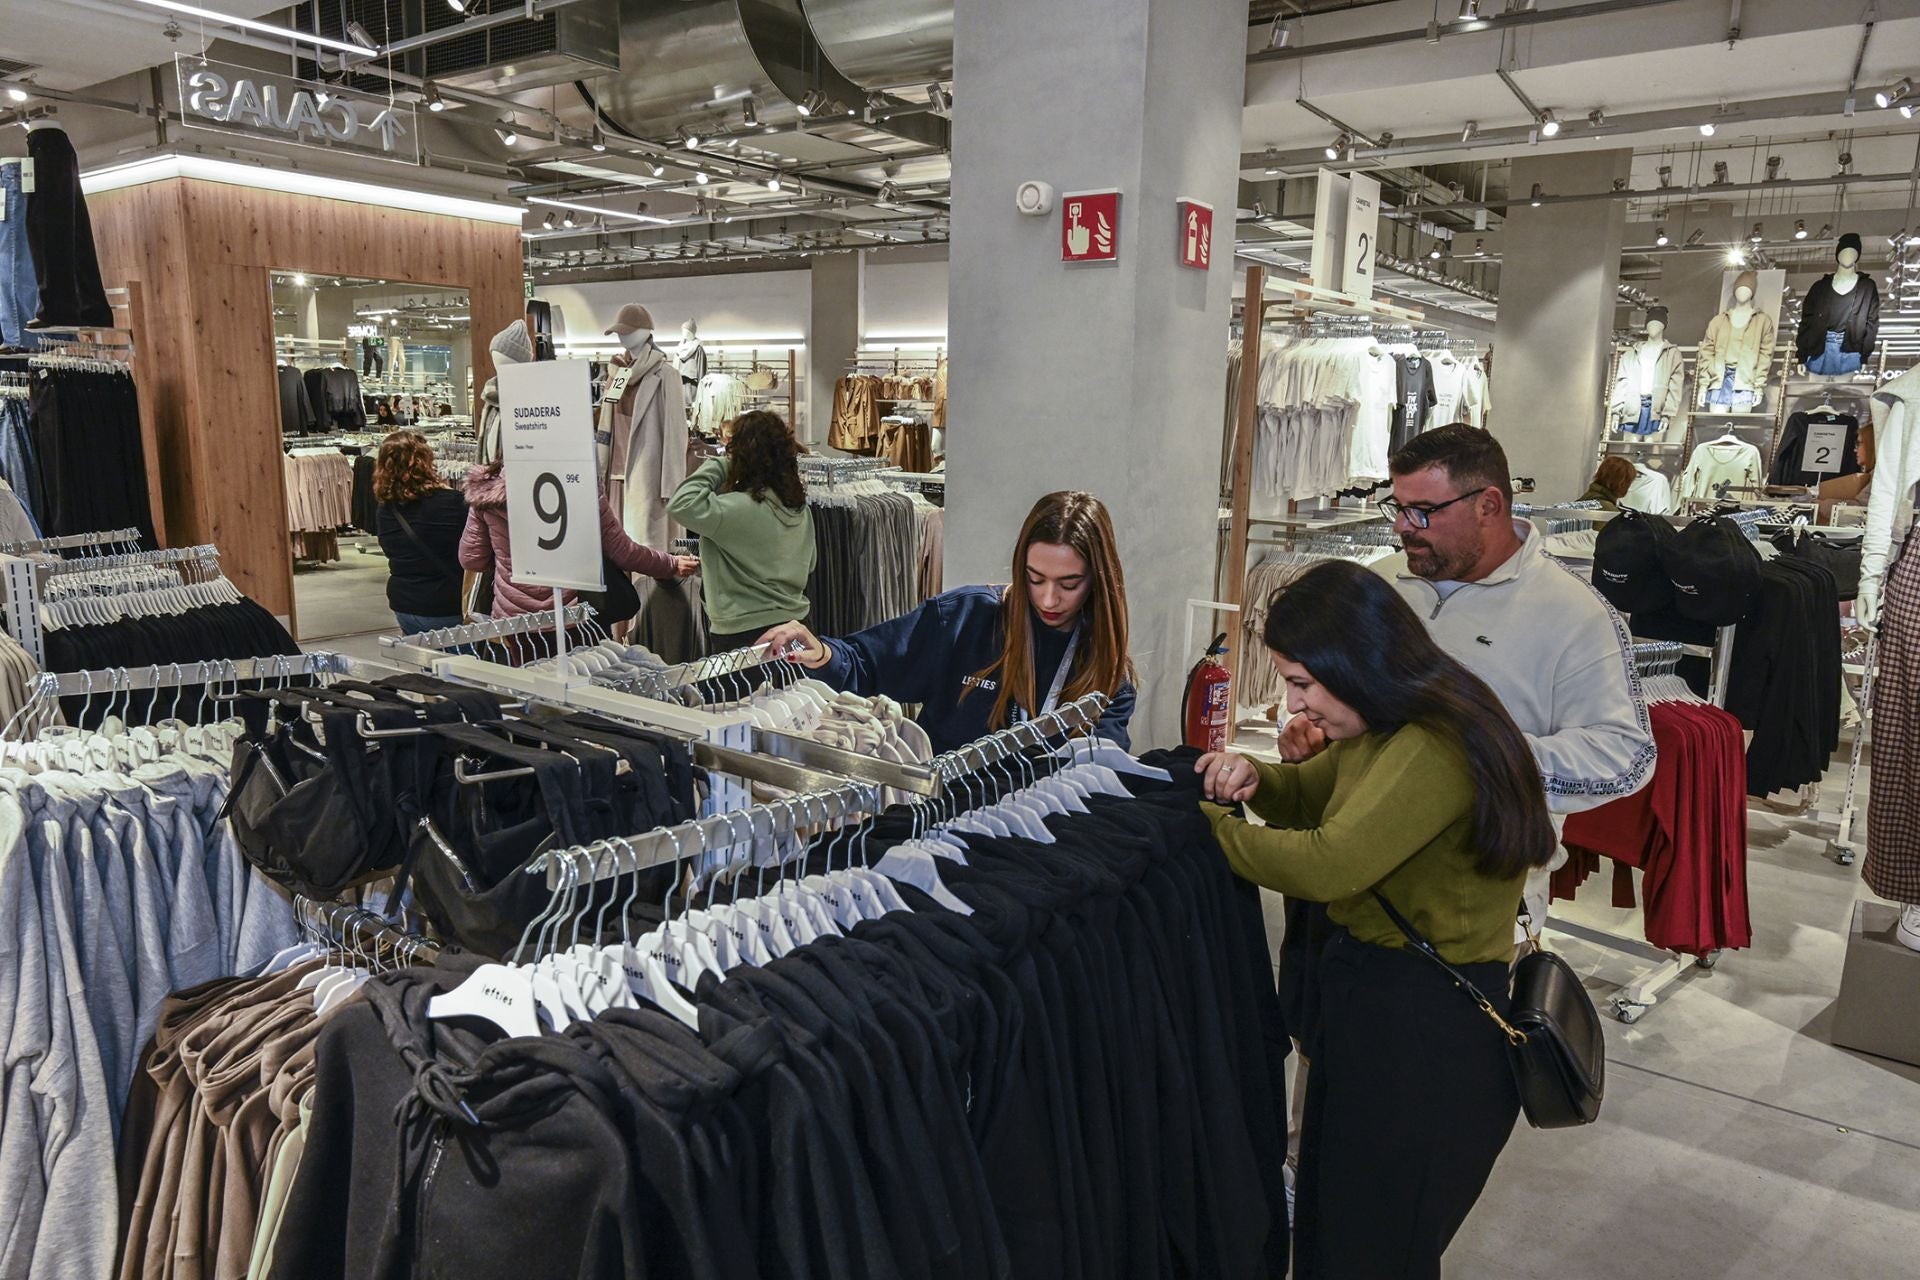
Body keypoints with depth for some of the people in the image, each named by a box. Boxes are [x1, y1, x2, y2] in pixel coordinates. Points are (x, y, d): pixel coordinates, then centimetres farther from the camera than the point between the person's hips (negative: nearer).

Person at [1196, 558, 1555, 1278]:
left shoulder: (1437, 749, -26)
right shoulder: (1378, 732, 5)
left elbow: (1327, 864, -34)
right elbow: (1313, 791, 20)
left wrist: (1212, 827, -19)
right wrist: (1254, 780, -3)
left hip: (1429, 1030, -9)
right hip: (1365, 995, 9)